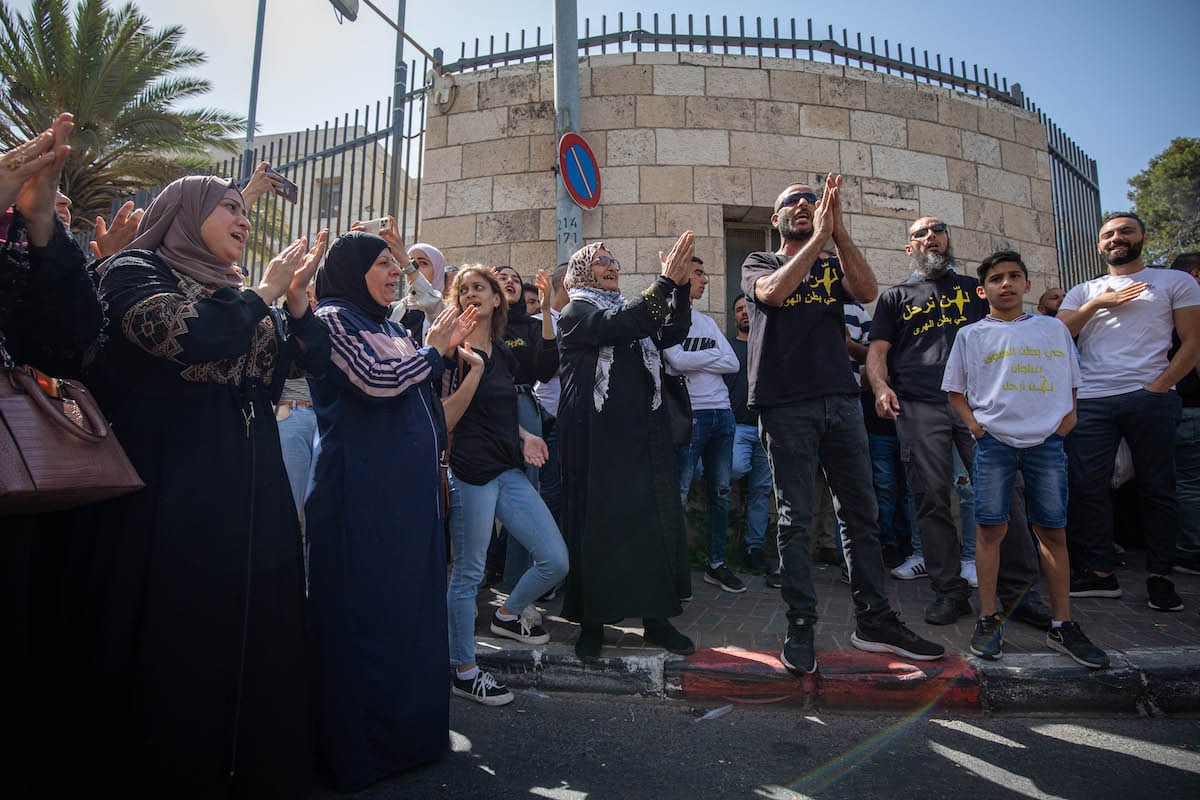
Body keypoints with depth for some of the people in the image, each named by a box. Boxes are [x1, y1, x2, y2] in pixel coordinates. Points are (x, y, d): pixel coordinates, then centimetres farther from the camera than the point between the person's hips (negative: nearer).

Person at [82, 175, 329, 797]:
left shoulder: (235, 294, 19)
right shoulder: (135, 271, 0)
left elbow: (311, 360, 11)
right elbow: (182, 336, -21)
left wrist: (296, 299, -4)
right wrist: (265, 293, -8)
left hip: (252, 494, 6)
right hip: (174, 493, -6)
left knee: (257, 636, 9)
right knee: (180, 645, 1)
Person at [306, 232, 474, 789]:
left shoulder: (387, 327, 20)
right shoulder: (333, 318, -4)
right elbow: (378, 382, -19)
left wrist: (442, 349, 10)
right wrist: (432, 349, -5)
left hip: (409, 487, 8)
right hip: (361, 491, -8)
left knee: (410, 608, 12)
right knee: (366, 615, 0)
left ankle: (407, 731, 26)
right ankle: (356, 747, 16)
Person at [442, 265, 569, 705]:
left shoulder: (504, 353, 15)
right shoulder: (454, 352, -4)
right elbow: (445, 420, -14)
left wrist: (524, 436, 11)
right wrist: (474, 369, -21)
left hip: (508, 470, 7)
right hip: (469, 471, -6)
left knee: (556, 561, 4)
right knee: (468, 574, 2)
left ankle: (507, 615, 32)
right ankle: (463, 671, 20)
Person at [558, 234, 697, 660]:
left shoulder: (633, 310, 21)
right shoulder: (576, 312, 2)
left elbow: (673, 333, 6)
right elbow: (616, 327, -18)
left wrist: (681, 287, -8)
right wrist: (665, 283, -20)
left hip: (643, 433, 6)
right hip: (597, 435, -6)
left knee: (654, 518, 3)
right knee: (598, 524, -1)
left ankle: (656, 617, 14)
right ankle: (592, 621, 11)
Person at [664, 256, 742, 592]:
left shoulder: (707, 321, 19)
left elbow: (733, 363, 8)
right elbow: (678, 361, -15)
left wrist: (695, 358, -3)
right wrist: (714, 356, -2)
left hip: (722, 412, 7)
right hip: (689, 413, -7)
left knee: (721, 492, 10)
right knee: (678, 495, -5)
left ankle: (717, 564, 21)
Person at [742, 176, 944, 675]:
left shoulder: (833, 264, 18)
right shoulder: (759, 264, 11)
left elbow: (868, 292, -4)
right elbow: (775, 292, -13)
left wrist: (838, 228, -10)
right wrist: (819, 236, -11)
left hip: (840, 399, 4)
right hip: (786, 404, -3)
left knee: (861, 513, 6)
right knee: (795, 519, -1)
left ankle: (873, 620, 17)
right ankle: (800, 626, 9)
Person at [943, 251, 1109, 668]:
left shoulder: (1054, 329, 14)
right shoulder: (971, 335, 8)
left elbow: (1070, 383, 19)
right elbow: (954, 391, 10)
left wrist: (1067, 418, 3)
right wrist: (975, 426, -3)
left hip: (1047, 441, 2)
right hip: (994, 441, -2)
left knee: (1054, 531, 4)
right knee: (991, 529, -3)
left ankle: (1062, 624, 13)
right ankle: (988, 618, 5)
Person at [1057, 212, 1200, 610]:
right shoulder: (1082, 292, 20)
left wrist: (1160, 385, -10)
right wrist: (1097, 303, -3)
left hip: (1150, 399, -2)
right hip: (1091, 401, 2)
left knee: (1157, 489, 2)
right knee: (1086, 486, -2)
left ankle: (1160, 577, 12)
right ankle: (1099, 573, 7)